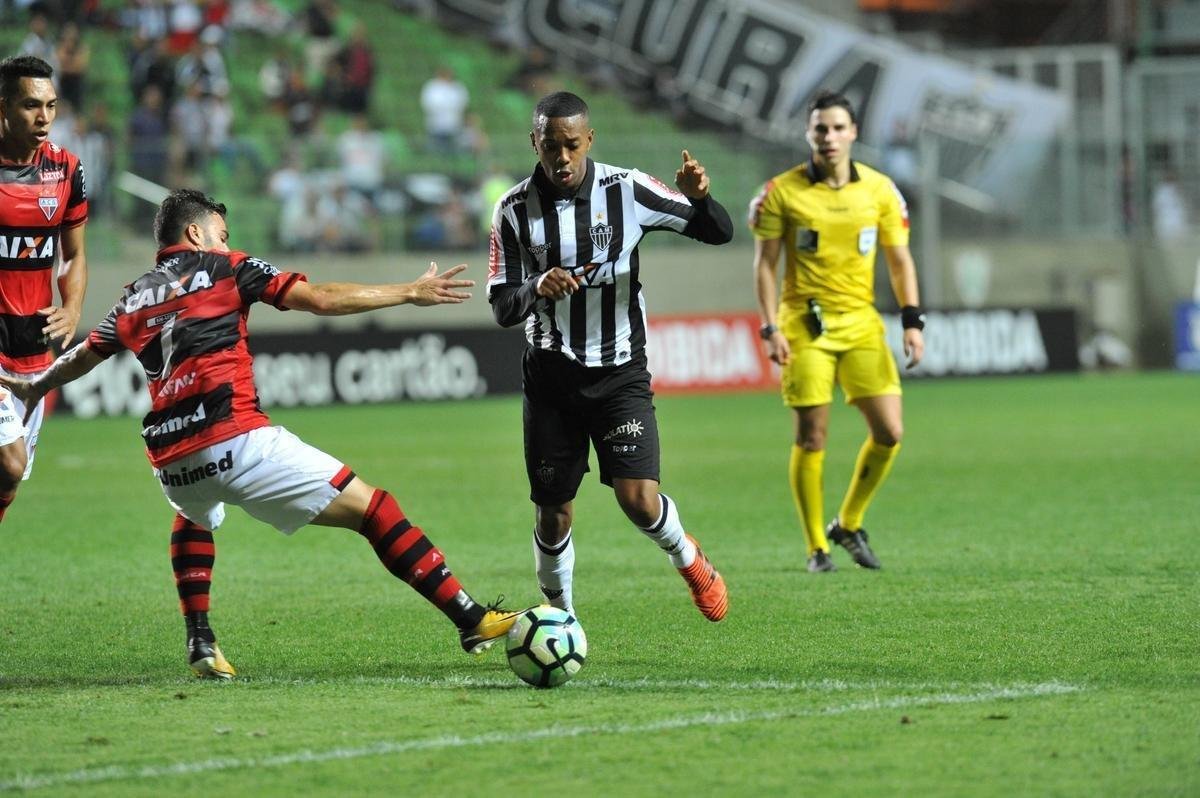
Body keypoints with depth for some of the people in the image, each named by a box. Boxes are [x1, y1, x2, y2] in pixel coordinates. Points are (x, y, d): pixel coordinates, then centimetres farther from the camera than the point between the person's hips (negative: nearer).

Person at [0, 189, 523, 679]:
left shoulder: (134, 298, 22)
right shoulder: (225, 268, 8)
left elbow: (82, 357, 36)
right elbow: (322, 299, 0)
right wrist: (411, 292, 6)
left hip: (172, 463, 6)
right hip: (238, 441, -6)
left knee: (194, 516, 41)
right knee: (369, 509, -3)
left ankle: (200, 642, 26)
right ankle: (471, 621, -10)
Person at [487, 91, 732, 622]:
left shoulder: (626, 191, -9)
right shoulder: (514, 210, -6)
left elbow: (719, 233, -4)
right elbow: (502, 309, -5)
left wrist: (699, 199, -27)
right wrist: (537, 288, -28)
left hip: (621, 373, -1)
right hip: (551, 374, 1)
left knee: (639, 498, -14)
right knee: (553, 512, 3)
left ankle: (688, 558, 19)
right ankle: (559, 613, 26)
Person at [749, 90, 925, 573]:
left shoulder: (879, 189, 4)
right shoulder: (781, 192, -4)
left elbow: (899, 259, 9)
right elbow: (765, 264, -1)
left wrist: (912, 321, -1)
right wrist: (771, 329, -9)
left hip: (861, 322, 3)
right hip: (805, 326, -3)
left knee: (889, 431, -5)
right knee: (811, 438, -4)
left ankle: (848, 525, 17)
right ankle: (817, 547, 9)